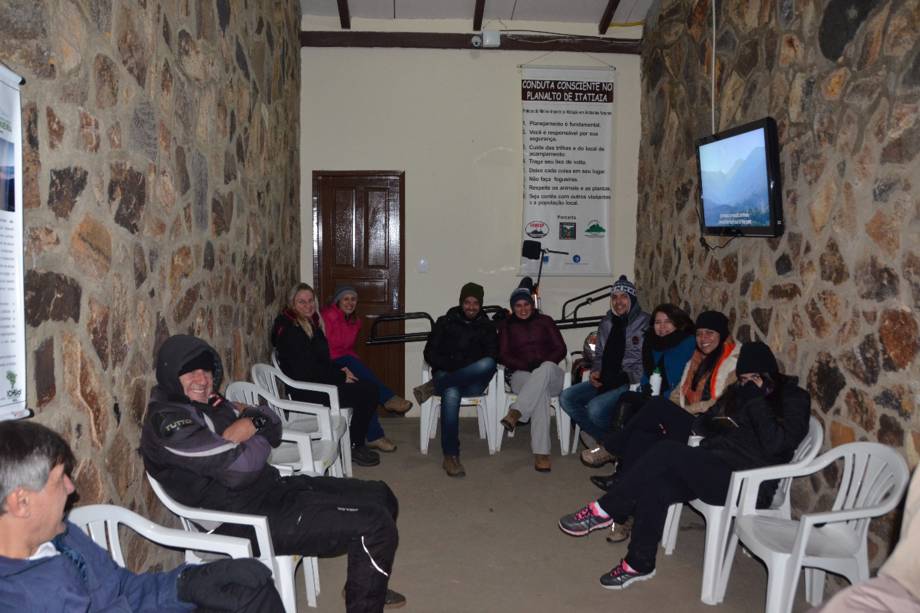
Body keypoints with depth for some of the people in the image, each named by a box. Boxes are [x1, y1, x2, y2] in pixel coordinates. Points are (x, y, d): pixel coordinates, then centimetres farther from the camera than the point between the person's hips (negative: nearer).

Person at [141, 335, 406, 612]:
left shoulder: (208, 402, 12)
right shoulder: (166, 421, -18)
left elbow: (273, 429, 14)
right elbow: (240, 467, -26)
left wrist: (253, 421, -8)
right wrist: (258, 439, -6)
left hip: (272, 488, 10)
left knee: (381, 496, 13)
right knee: (375, 524, -17)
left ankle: (367, 587, 33)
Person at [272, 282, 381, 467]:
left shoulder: (311, 324, 13)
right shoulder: (290, 330, -16)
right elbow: (306, 371, -20)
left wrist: (340, 370, 2)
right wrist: (341, 377, -13)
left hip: (318, 383, 9)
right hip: (307, 392, -9)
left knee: (369, 388, -4)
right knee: (367, 392, -15)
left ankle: (357, 443, 7)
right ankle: (354, 447, 2)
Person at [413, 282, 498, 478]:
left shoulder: (487, 327, 14)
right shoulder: (445, 322, 11)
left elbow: (491, 358, 5)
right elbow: (430, 354, 5)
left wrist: (467, 371, -12)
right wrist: (453, 366, -12)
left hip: (472, 380, 1)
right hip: (445, 374, -1)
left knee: (487, 364, -35)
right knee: (451, 394, -39)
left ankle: (433, 388, -26)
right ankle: (451, 457, -34)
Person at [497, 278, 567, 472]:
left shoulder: (545, 321, 17)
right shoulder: (506, 325, 17)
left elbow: (560, 349, 9)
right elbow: (503, 355, 5)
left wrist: (543, 363, -12)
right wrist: (526, 365, -13)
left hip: (551, 374, 1)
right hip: (522, 375, -1)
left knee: (546, 368, -40)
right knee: (541, 391, -39)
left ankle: (515, 413, -49)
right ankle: (541, 453, -47)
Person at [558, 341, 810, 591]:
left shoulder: (794, 398, 1)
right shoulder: (738, 391, 20)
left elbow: (774, 444, -15)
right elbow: (702, 426, 19)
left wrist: (755, 401, -13)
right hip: (712, 468, 7)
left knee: (666, 451, -28)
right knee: (654, 488, -22)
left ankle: (604, 511, -20)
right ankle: (639, 564, -7)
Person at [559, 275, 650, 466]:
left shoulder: (645, 323, -7)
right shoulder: (607, 324, 14)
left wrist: (623, 378, -21)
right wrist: (595, 372, 2)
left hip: (631, 383, -8)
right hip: (606, 380, 8)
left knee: (596, 408, -30)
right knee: (567, 398, -9)